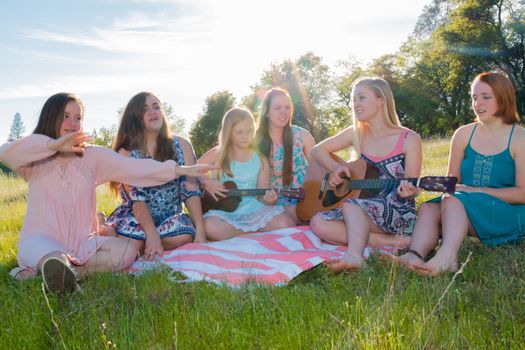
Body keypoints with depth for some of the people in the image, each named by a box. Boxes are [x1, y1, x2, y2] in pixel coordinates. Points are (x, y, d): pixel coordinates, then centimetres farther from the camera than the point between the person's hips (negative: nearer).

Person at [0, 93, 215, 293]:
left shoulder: (93, 156, 7)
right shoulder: (36, 158, 2)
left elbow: (134, 167, -4)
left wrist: (181, 169, -14)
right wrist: (54, 144, -24)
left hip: (82, 242, 4)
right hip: (41, 240, -4)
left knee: (126, 251, -22)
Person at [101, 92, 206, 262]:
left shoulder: (181, 145, 1)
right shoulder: (126, 153, -3)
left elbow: (191, 190, -4)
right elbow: (135, 198, -13)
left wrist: (200, 229, -15)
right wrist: (152, 234, -25)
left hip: (171, 216, 1)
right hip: (136, 216, -1)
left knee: (185, 236, -31)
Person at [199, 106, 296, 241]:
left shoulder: (261, 160, 7)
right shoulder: (217, 154, 4)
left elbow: (263, 196, 7)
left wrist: (270, 199, -16)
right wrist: (207, 182, -7)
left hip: (252, 210, 0)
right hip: (224, 211, 0)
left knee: (286, 224, -28)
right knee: (210, 228, -37)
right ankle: (256, 232, -17)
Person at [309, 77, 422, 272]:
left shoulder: (409, 139, -6)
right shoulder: (356, 134, 5)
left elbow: (412, 189, -6)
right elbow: (317, 150, 11)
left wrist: (407, 191, -31)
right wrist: (336, 168, -8)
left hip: (399, 214, -5)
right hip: (361, 213, 6)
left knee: (350, 202, -32)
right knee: (318, 223, -20)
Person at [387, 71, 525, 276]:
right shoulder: (464, 134, 10)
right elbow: (452, 181, 14)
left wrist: (473, 190, -15)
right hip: (465, 213, 4)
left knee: (453, 201, -32)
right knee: (428, 209, -25)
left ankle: (446, 258, -53)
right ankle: (415, 256, -50)